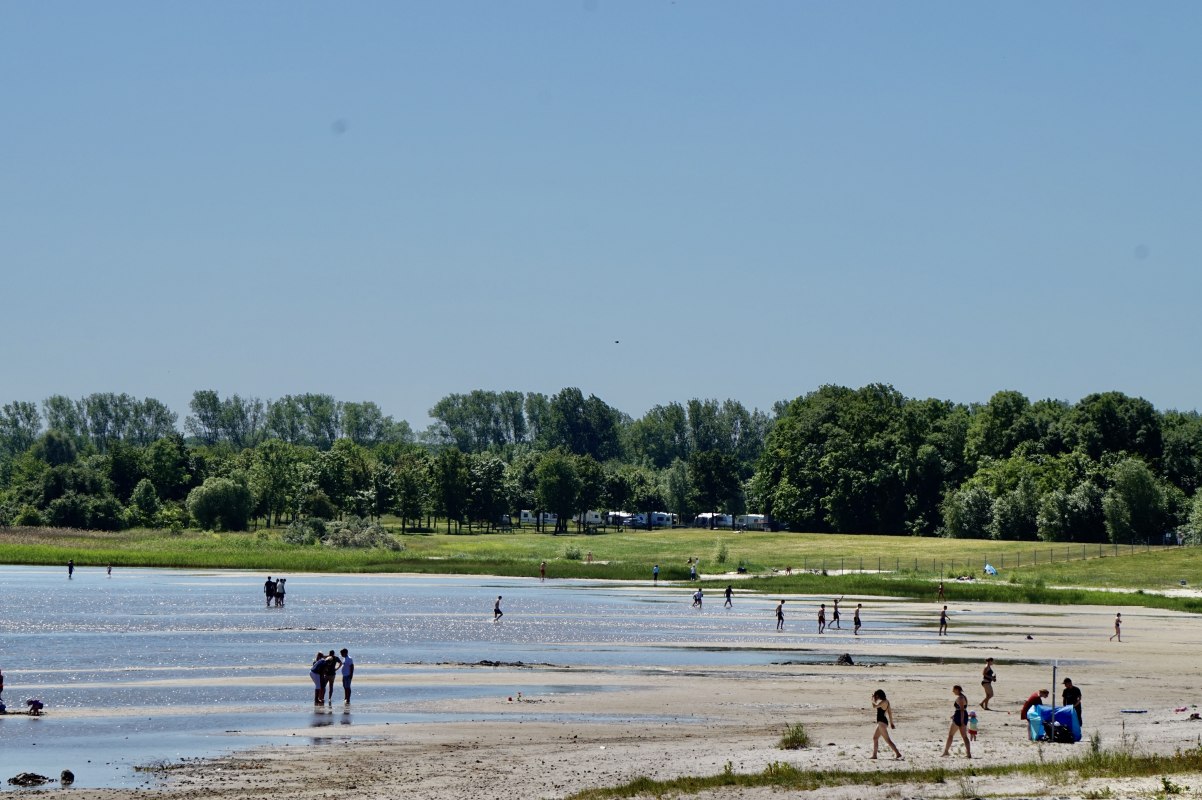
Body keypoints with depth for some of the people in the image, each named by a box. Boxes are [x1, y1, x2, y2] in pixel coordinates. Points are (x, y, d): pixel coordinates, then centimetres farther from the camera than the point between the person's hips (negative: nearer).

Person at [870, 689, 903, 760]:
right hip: (881, 722, 11)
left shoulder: (883, 702, -16)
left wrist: (873, 699, -11)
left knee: (887, 739, -12)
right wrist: (891, 723, 23)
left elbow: (874, 706, -27)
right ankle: (874, 755, 21)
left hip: (882, 722, -11)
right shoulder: (885, 701, 13)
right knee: (875, 737, 17)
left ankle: (898, 754, -16)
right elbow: (890, 712, 18)